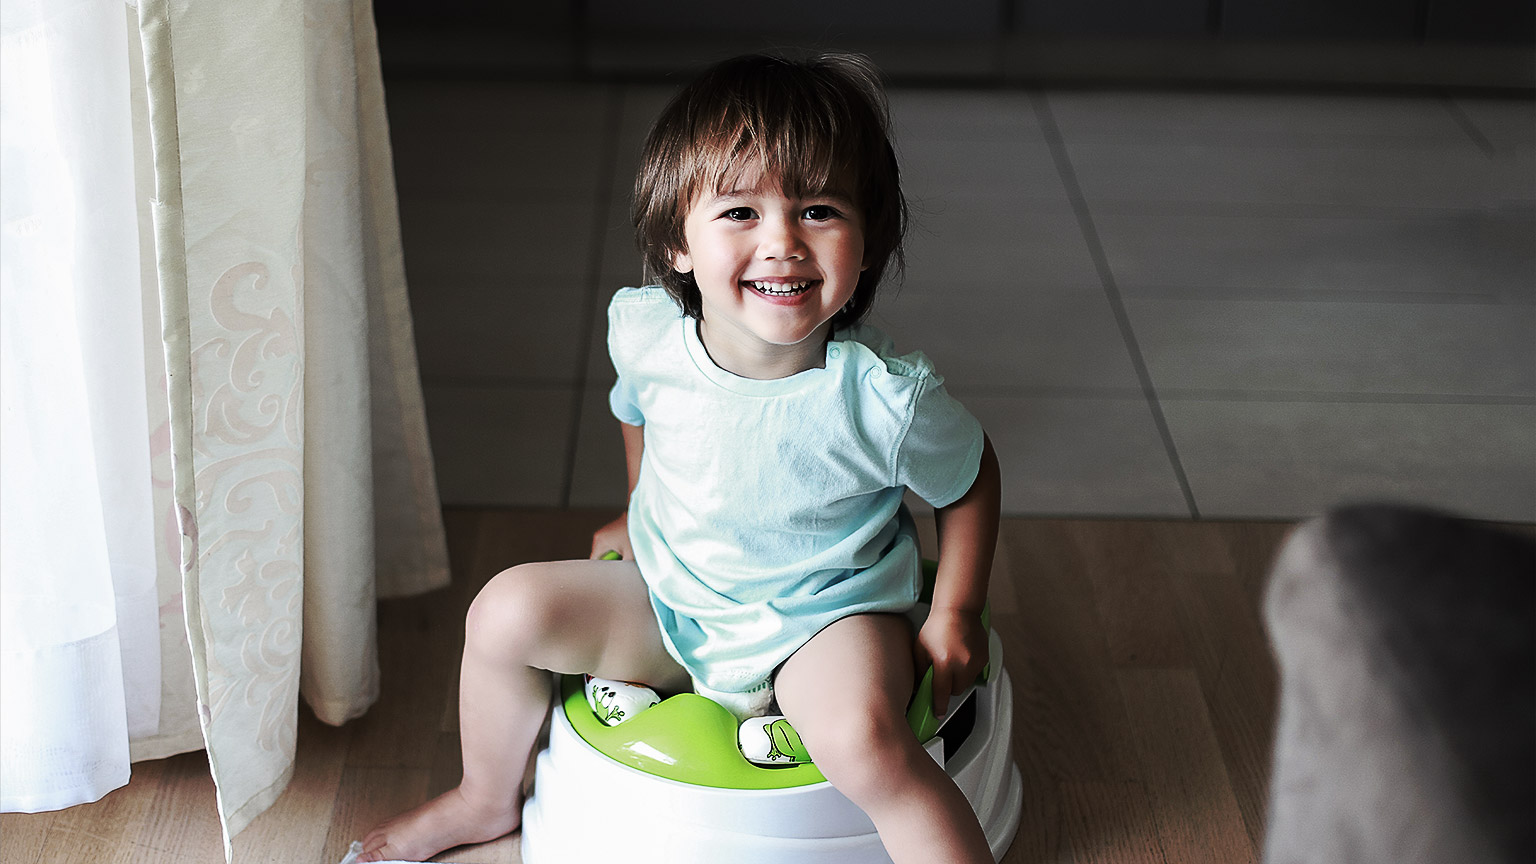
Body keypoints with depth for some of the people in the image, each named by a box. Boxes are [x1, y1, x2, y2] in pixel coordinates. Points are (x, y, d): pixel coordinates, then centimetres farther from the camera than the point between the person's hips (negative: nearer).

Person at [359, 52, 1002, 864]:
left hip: (822, 622, -4)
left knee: (863, 741, -33)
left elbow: (971, 479, -7)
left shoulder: (884, 399, -29)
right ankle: (488, 797, 20)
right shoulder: (644, 332, -17)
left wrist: (955, 614, -7)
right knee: (508, 609, -8)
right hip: (669, 600, 5)